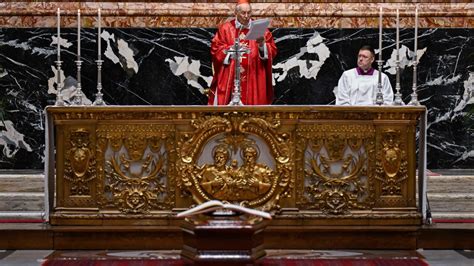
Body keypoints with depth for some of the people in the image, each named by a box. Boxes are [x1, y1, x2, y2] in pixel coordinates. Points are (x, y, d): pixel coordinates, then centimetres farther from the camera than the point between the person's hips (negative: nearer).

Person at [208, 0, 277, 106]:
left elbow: (272, 50, 2)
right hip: (229, 78, -1)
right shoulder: (225, 28, 5)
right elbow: (215, 48, 0)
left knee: (252, 103, -2)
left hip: (253, 78, 1)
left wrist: (263, 45, -18)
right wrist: (232, 49, -12)